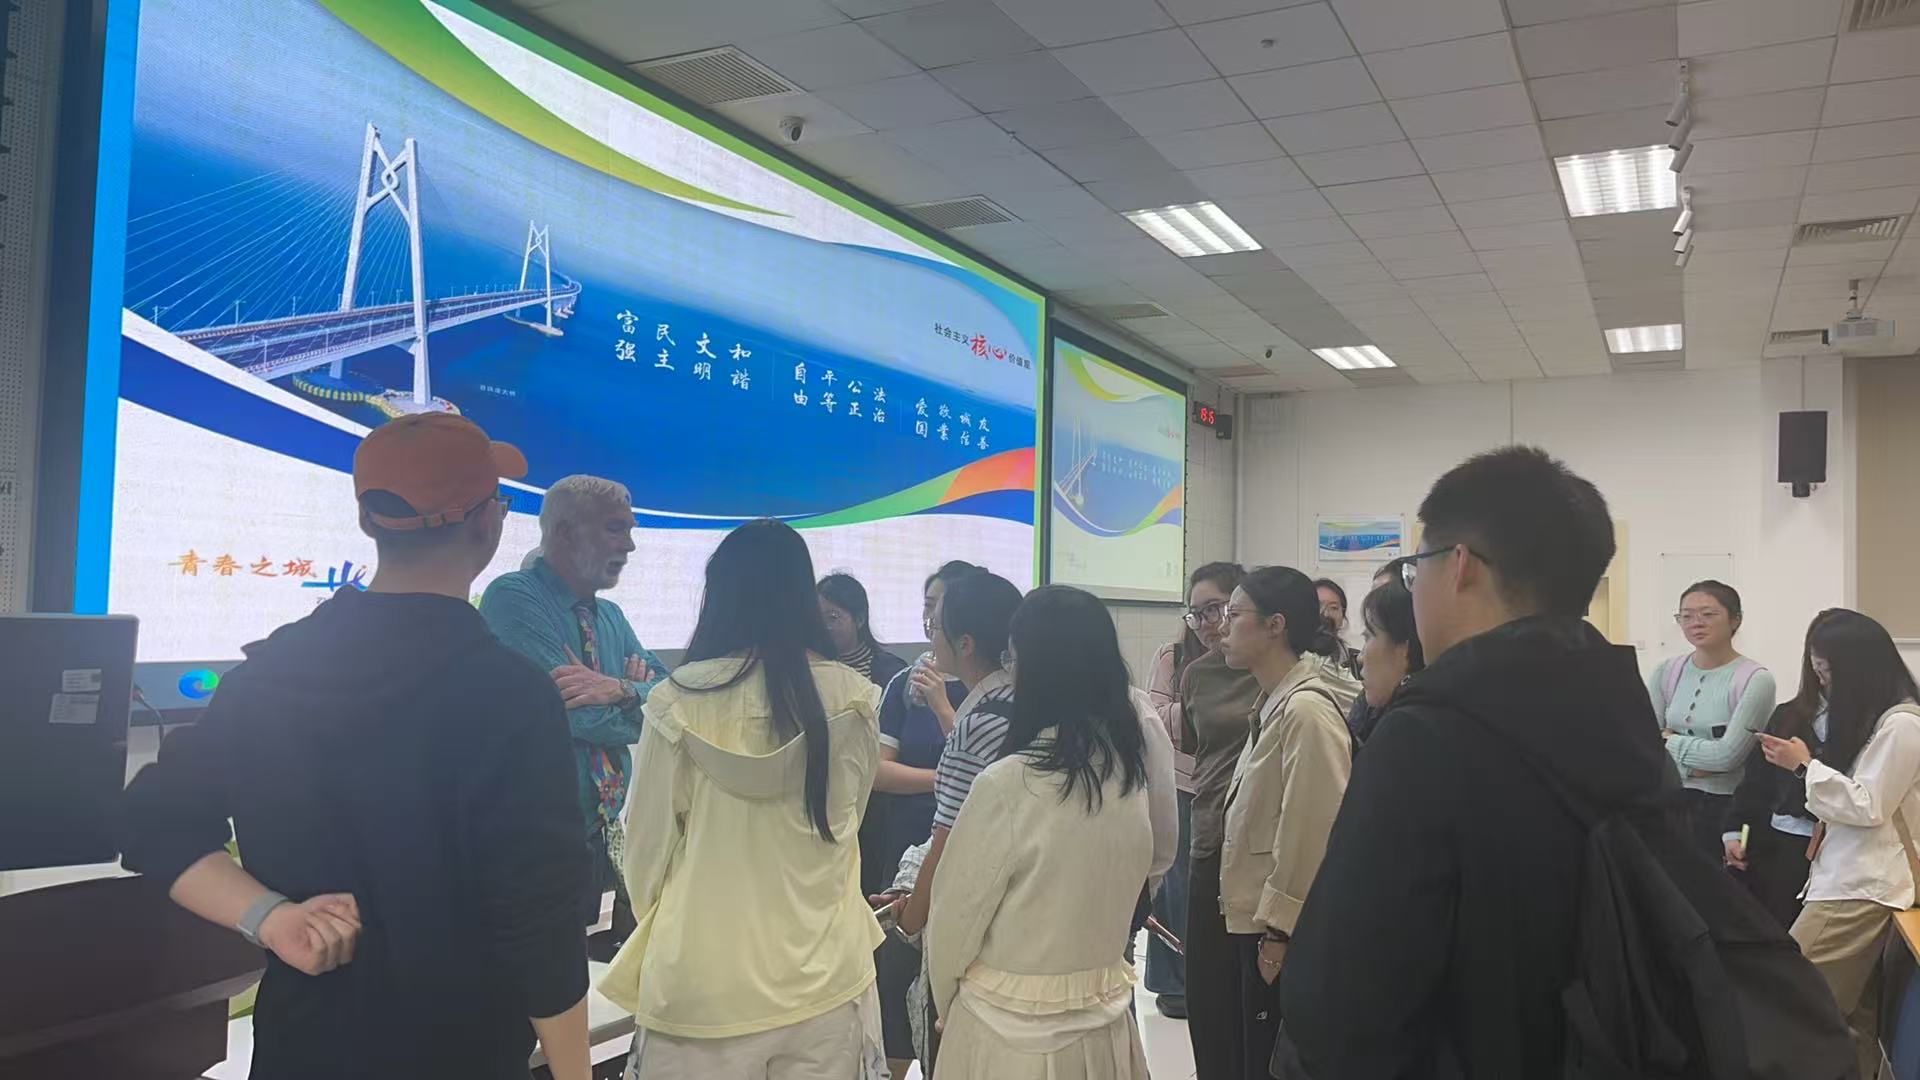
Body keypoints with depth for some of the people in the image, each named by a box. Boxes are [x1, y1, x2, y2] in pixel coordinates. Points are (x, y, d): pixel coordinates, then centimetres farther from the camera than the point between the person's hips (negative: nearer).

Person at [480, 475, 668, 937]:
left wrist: (619, 690, -19)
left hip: (611, 833, 7)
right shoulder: (512, 598, -13)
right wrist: (639, 695, -3)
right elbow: (582, 716, -21)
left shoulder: (611, 616, 13)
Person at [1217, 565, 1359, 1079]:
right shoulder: (1276, 701, 11)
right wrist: (1263, 922, 17)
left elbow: (1313, 831, -23)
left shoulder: (1307, 709, -20)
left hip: (1284, 931, -10)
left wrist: (1279, 930, -18)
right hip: (1260, 920, 10)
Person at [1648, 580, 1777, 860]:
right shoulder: (1666, 673, 5)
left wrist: (1670, 740, -5)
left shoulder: (1755, 679, -9)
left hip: (1728, 807, -3)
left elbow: (1728, 755, -16)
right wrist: (1690, 768, -15)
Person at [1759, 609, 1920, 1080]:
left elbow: (1869, 807, -14)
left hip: (1861, 887, -9)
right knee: (1853, 1016, 9)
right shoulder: (1871, 716, 16)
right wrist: (1803, 765, 9)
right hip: (1850, 877, 9)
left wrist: (1805, 766, -11)